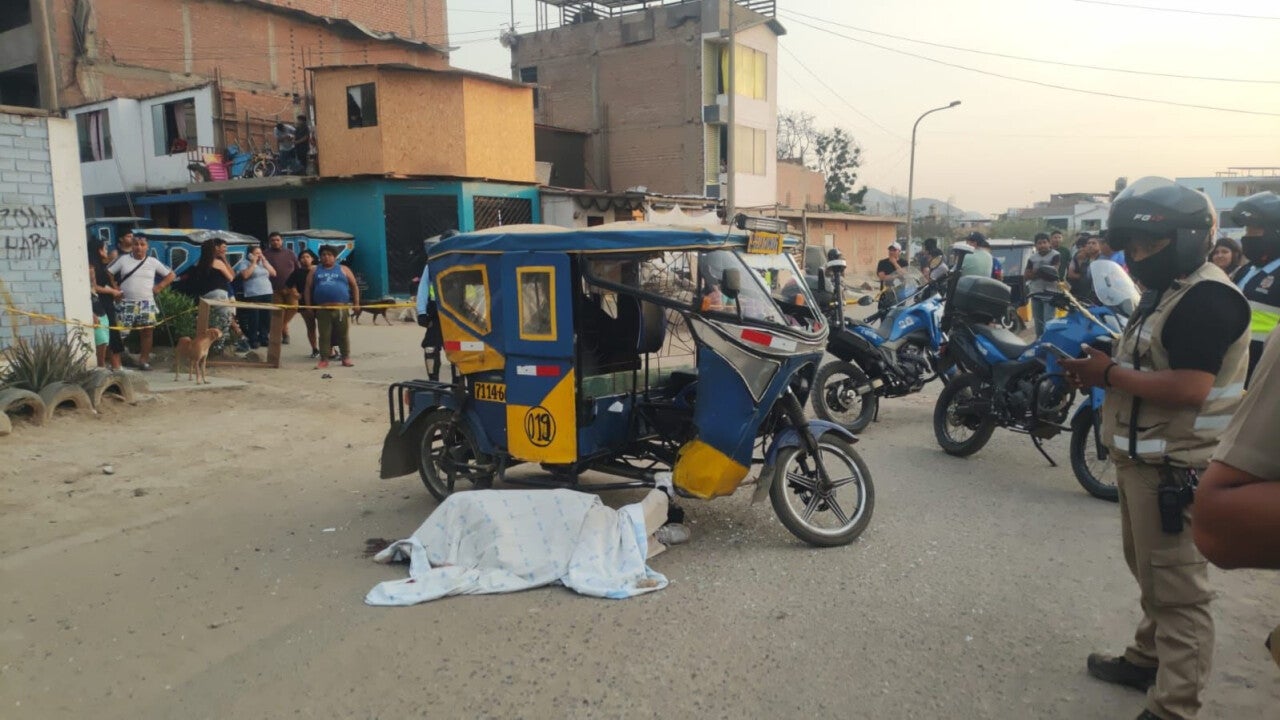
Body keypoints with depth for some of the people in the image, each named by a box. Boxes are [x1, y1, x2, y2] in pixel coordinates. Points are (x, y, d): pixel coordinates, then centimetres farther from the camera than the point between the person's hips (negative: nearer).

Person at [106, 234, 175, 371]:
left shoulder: (153, 262, 6)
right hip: (126, 302, -1)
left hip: (146, 303, 1)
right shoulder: (123, 259, 2)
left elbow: (171, 275, 11)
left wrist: (160, 286, 0)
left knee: (147, 331, 0)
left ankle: (144, 359, 8)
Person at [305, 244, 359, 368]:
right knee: (324, 335, 2)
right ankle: (324, 359, 7)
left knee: (343, 334, 2)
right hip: (323, 309, 1)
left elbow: (354, 286, 11)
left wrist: (356, 303, 5)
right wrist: (308, 306, 6)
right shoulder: (315, 271, 15)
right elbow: (308, 288, 14)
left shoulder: (343, 269, 10)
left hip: (341, 309, -1)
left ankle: (346, 358, 10)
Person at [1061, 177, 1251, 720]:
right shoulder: (1166, 293, 15)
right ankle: (1149, 659, 39)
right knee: (1149, 574, 23)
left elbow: (1189, 389, -28)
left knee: (1177, 591, -4)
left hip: (1175, 469, -11)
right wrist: (1102, 369, 0)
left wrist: (1110, 374, -18)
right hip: (1143, 459, 11)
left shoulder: (1206, 298, -19)